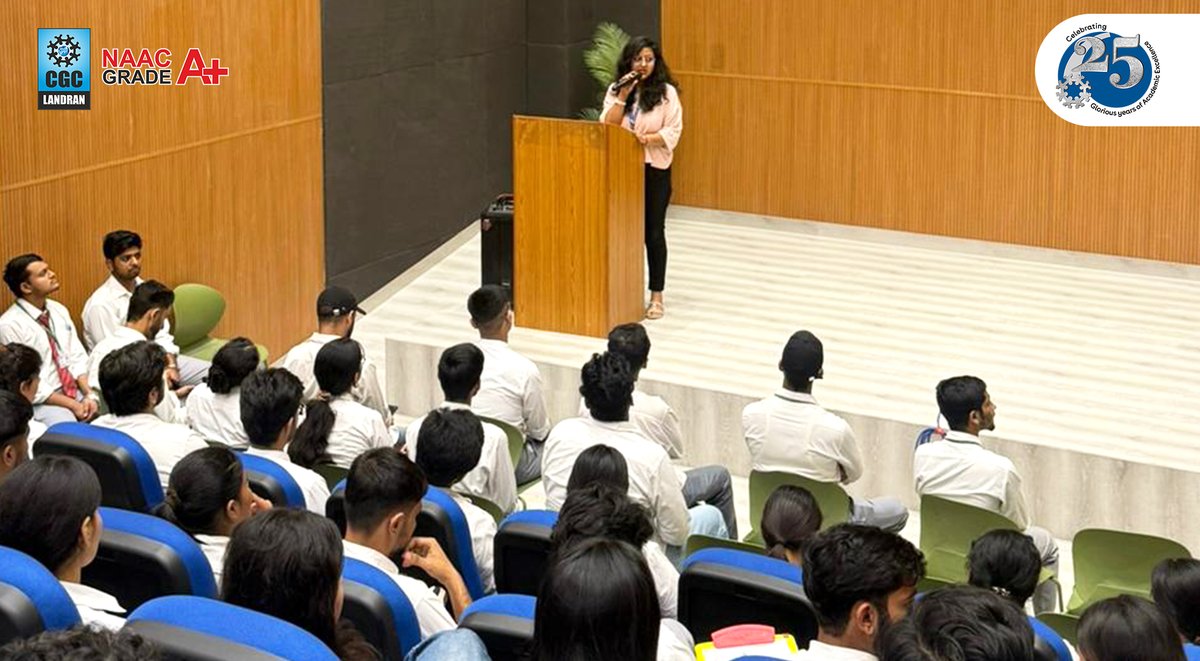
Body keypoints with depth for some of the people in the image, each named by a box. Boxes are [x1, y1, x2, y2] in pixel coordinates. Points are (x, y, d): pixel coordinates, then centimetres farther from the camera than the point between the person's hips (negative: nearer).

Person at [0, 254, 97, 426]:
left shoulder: (58, 310, 9)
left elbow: (77, 357, 9)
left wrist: (89, 394, -8)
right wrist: (71, 405, -16)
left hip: (76, 391, 6)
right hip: (42, 401, -6)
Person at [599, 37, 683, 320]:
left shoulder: (666, 92, -4)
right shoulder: (615, 90, 5)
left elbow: (673, 132, -9)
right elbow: (606, 126, -5)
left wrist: (643, 139, -21)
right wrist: (623, 95, -13)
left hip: (653, 169, -3)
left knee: (653, 232, 3)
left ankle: (656, 295, 11)